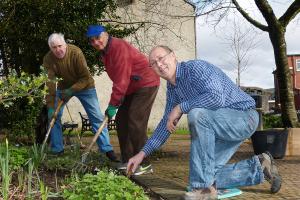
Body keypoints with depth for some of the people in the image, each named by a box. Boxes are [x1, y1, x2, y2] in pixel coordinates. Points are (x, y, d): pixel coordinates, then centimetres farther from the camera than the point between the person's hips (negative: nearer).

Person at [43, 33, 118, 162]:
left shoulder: (76, 53, -29)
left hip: (84, 86, -3)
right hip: (63, 87, 3)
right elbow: (49, 83, -24)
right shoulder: (48, 59, -21)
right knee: (53, 116, -3)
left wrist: (71, 90, -35)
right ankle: (57, 150, 12)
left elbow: (85, 78, -25)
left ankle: (107, 150, 0)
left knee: (96, 117, -8)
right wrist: (50, 106, -30)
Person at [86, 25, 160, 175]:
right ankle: (127, 161, 17)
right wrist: (116, 101, 2)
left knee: (136, 123, -15)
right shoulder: (104, 53, 11)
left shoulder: (118, 47, -21)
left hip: (146, 85, -10)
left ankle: (145, 165, -7)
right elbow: (117, 79, 11)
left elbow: (122, 79, -25)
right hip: (132, 88, 11)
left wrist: (113, 104, -23)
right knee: (121, 120, 9)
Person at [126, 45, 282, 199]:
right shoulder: (172, 88, 7)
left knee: (197, 113, -34)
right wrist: (143, 153, 9)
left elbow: (217, 97, -37)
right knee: (208, 174, 0)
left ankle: (204, 187, -25)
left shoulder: (195, 68, -19)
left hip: (244, 116, -9)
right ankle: (258, 168, 18)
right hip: (224, 124, 9)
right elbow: (167, 122, 15)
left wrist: (180, 108, -26)